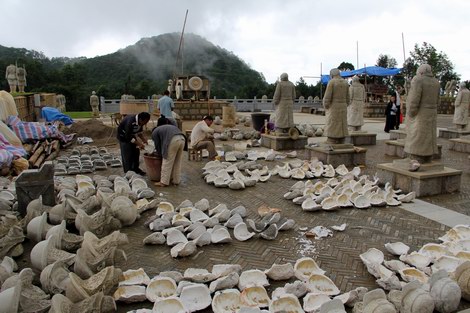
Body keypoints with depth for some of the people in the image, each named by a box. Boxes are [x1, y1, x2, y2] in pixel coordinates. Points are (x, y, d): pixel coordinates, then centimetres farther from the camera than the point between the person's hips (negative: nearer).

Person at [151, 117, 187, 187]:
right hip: (182, 139, 7)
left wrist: (161, 155, 33)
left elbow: (158, 146, 18)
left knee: (167, 162, 4)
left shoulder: (154, 132, 19)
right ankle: (176, 180, 25)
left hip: (173, 140, -7)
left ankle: (164, 182, 11)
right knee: (177, 162, 17)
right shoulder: (168, 127, 39)